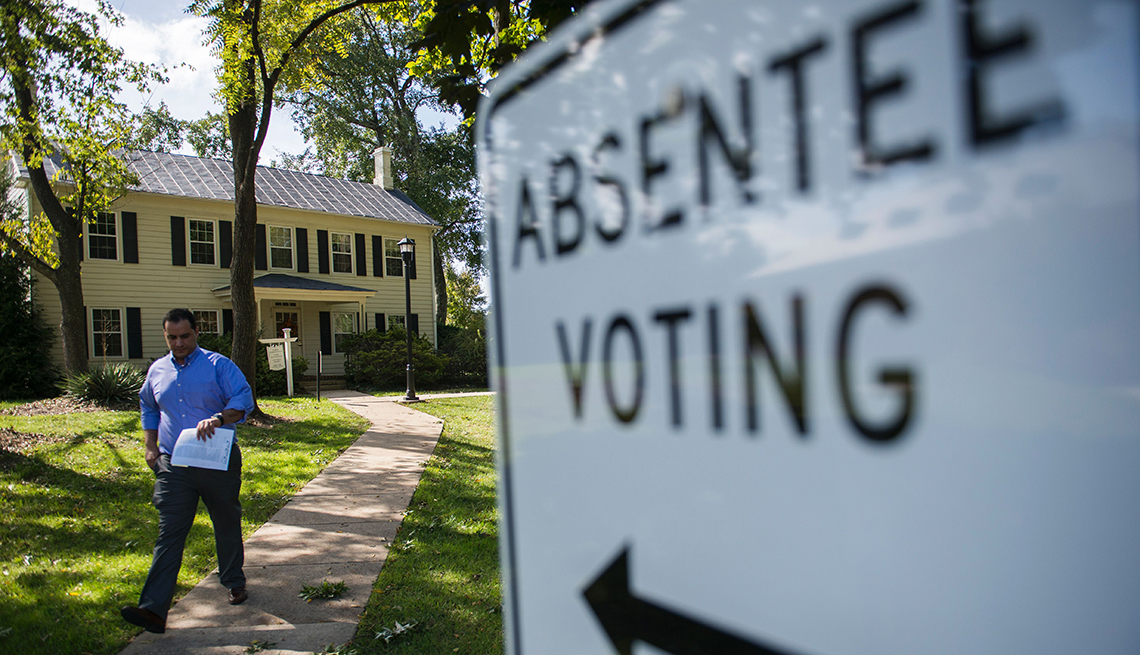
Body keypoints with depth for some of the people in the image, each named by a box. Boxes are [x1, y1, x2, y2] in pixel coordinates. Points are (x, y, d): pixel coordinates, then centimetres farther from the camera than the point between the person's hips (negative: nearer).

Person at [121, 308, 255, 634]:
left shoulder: (219, 365, -4)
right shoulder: (157, 370, 10)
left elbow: (243, 399, -13)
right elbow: (148, 407, 26)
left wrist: (218, 419, -31)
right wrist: (151, 446, 17)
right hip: (174, 466, 2)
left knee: (227, 525, 13)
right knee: (169, 533, -4)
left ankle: (234, 582, 33)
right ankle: (153, 609, -6)